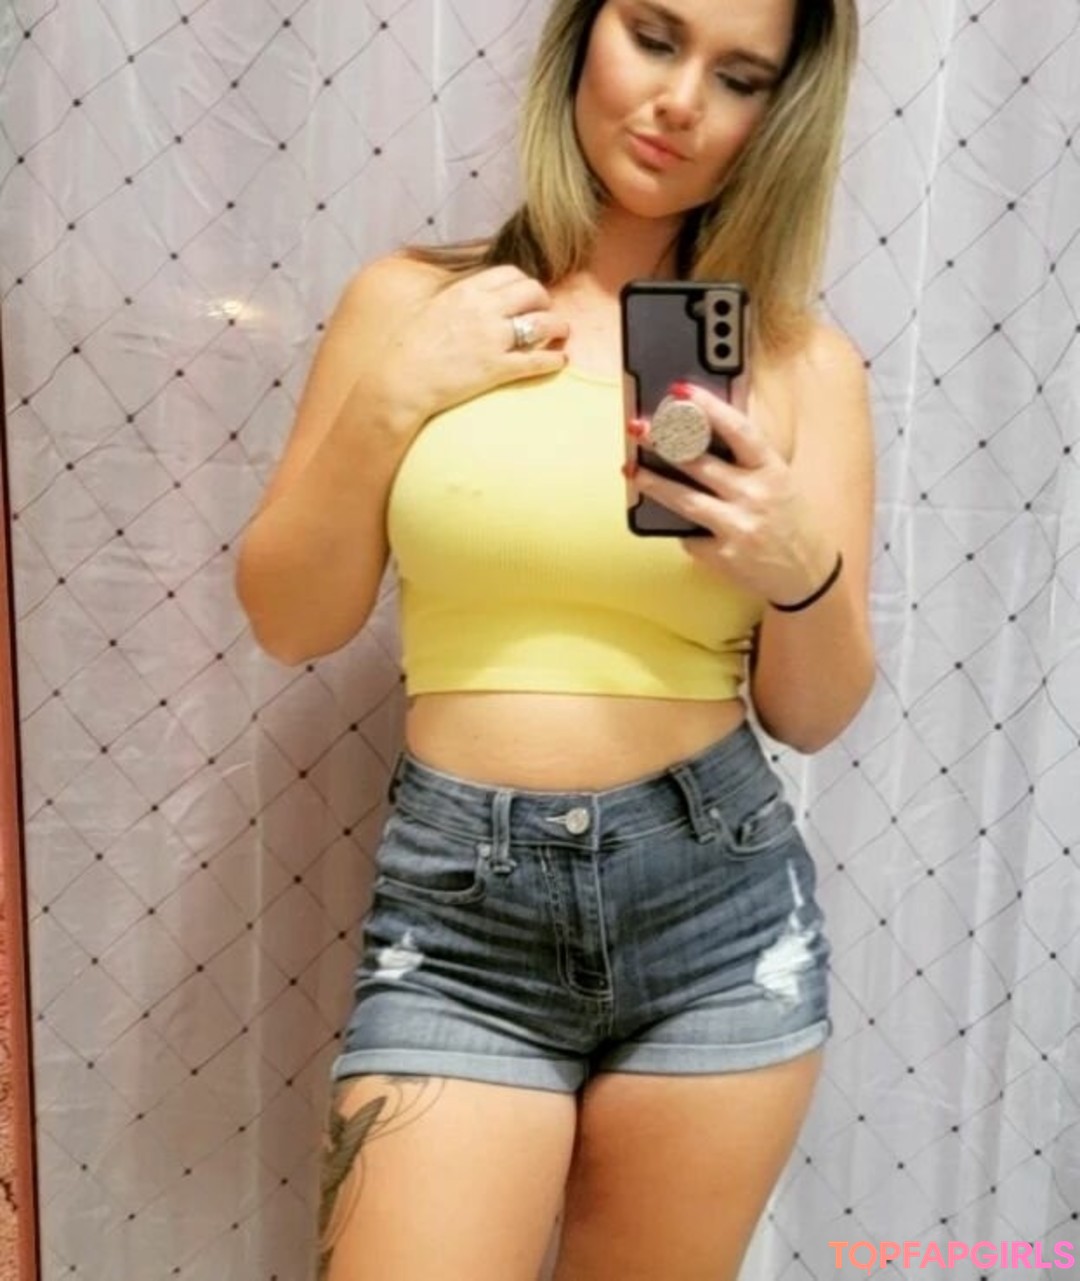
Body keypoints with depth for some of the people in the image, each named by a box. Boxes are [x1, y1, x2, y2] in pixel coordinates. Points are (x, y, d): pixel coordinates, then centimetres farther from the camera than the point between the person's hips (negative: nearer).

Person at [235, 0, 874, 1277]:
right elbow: (287, 622, 1)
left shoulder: (803, 360, 0)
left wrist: (802, 571, -17)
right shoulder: (413, 300, 1)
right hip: (459, 905, -1)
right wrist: (389, 402, -11)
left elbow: (812, 715, 3)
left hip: (720, 899, 2)